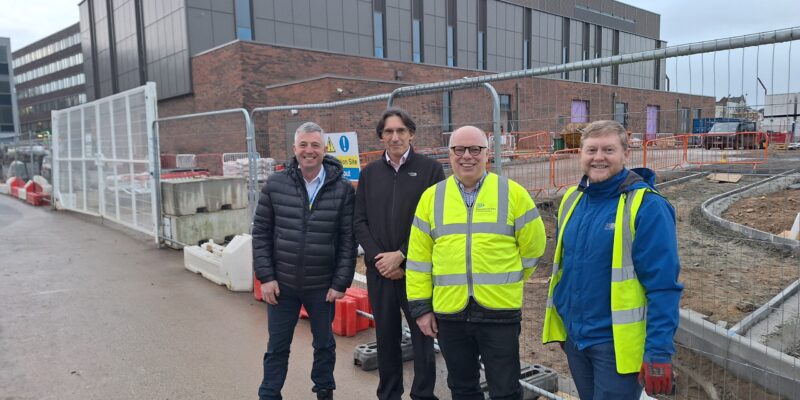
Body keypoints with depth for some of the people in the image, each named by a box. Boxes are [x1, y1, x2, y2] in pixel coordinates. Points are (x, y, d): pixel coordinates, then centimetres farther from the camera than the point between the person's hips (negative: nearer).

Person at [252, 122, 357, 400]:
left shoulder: (343, 189, -7)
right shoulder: (275, 184, -3)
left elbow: (348, 240, -6)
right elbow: (261, 233, 0)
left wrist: (341, 282, -8)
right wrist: (265, 276, -5)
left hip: (323, 286, 0)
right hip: (282, 283, 1)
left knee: (324, 344, 17)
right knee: (277, 346, 13)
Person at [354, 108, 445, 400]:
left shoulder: (430, 169, -2)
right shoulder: (369, 173, 9)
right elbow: (360, 221, 6)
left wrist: (401, 255, -13)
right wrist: (378, 257, -7)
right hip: (379, 269, 3)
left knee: (422, 336, 7)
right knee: (385, 337, 14)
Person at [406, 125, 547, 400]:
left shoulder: (512, 193, -3)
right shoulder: (431, 197, 4)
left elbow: (532, 246, 5)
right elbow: (418, 257, 6)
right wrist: (421, 307, 3)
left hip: (500, 310, -2)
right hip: (449, 312, 3)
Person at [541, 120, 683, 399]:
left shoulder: (646, 206, -17)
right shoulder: (572, 199, 3)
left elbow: (663, 287, -18)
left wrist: (659, 352, -21)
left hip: (617, 342, -6)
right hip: (574, 336, 6)